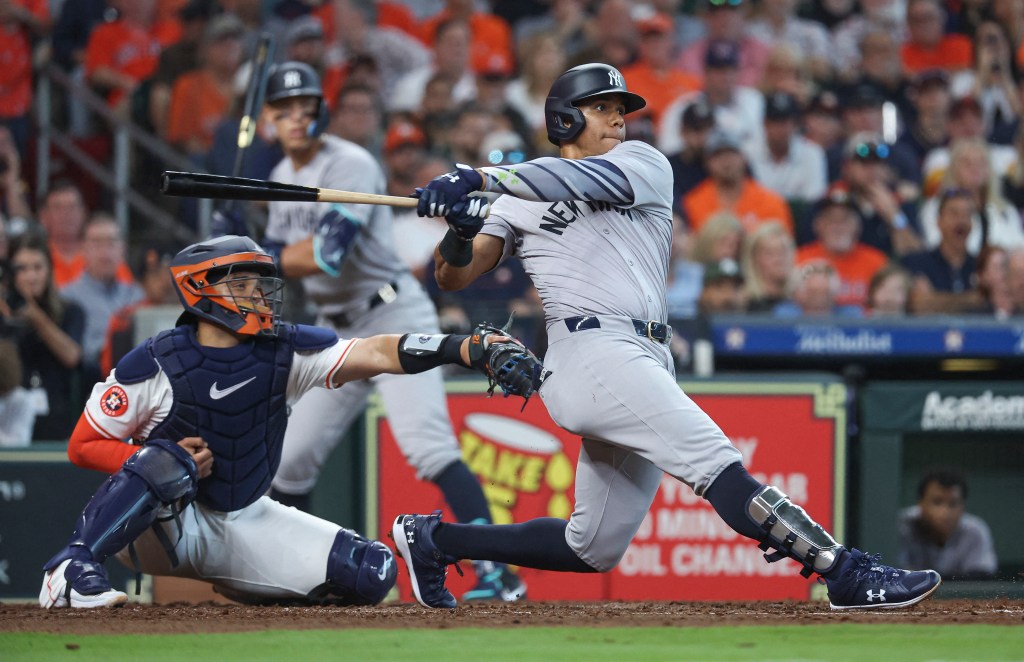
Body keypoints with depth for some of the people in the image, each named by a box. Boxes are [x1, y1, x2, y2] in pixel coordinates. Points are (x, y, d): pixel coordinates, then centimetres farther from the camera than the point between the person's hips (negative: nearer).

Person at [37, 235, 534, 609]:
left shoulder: (286, 350, -6)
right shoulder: (154, 364, -15)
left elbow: (377, 354, -17)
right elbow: (83, 446, -10)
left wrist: (466, 349, -32)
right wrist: (166, 462, -26)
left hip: (245, 522, 5)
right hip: (159, 527, -5)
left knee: (369, 575, -6)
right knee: (167, 460, -37)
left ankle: (236, 582, 15)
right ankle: (71, 570, -36)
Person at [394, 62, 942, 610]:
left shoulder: (644, 164, 16)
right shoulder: (522, 200, 14)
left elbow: (587, 180, -6)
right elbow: (453, 277, 6)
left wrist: (478, 178, -18)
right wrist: (459, 231, -18)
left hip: (648, 361, 5)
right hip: (592, 354, -5)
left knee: (593, 549, 7)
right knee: (715, 460, -21)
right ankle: (846, 574, -30)